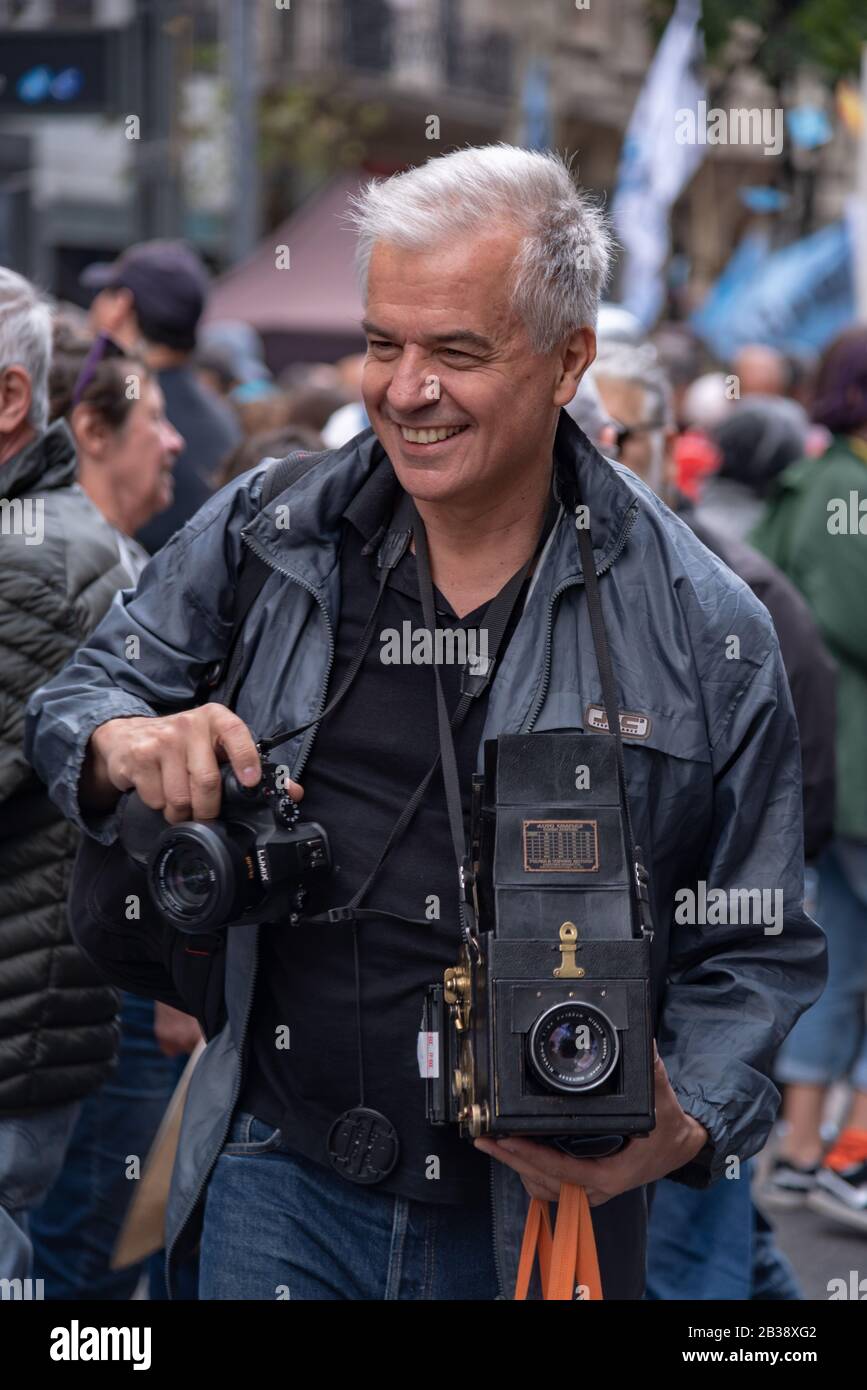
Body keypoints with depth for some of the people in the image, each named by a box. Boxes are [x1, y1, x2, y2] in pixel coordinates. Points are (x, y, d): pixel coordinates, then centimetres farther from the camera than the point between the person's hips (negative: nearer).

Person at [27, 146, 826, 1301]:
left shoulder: (704, 633, -6)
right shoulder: (261, 536, 0)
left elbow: (762, 950, -1)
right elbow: (80, 695, 10)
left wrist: (685, 1132, -19)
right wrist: (123, 742, -14)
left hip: (547, 1212, -1)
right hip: (281, 1184, 2)